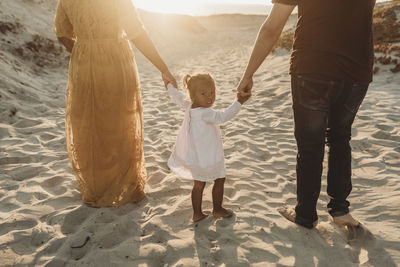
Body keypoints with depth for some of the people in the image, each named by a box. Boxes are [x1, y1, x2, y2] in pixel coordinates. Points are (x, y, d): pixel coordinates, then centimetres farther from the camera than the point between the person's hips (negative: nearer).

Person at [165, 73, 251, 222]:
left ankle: (197, 213, 28)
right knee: (220, 179, 16)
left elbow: (178, 98, 15)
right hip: (206, 157, -8)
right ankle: (217, 209, 31)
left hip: (194, 157, 8)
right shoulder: (204, 113, -28)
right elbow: (222, 117, -38)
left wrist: (169, 85, 33)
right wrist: (238, 103, -41)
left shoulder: (189, 107, -2)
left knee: (199, 184, 19)